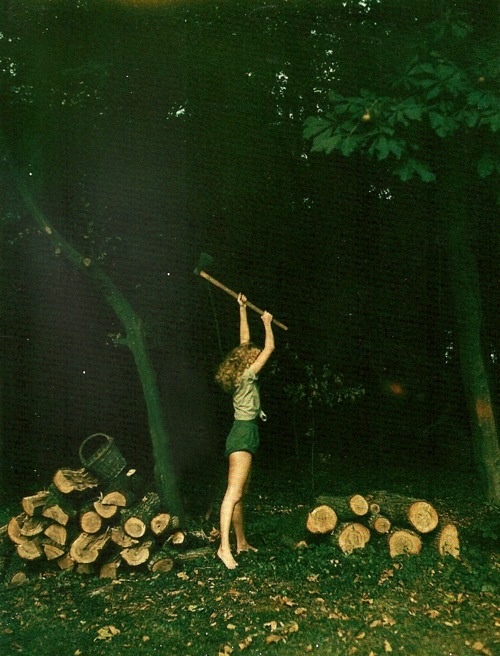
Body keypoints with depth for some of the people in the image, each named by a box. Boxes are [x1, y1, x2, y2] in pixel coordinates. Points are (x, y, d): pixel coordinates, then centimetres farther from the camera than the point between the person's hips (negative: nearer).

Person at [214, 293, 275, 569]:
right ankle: (224, 547, -23)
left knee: (240, 494, 13)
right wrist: (267, 323, 6)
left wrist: (243, 310, 22)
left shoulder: (240, 376, 13)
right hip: (243, 435, -10)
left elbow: (245, 340, 20)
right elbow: (269, 347, -7)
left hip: (244, 435, 10)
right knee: (234, 493, -17)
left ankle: (241, 542, 20)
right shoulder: (247, 376, -10)